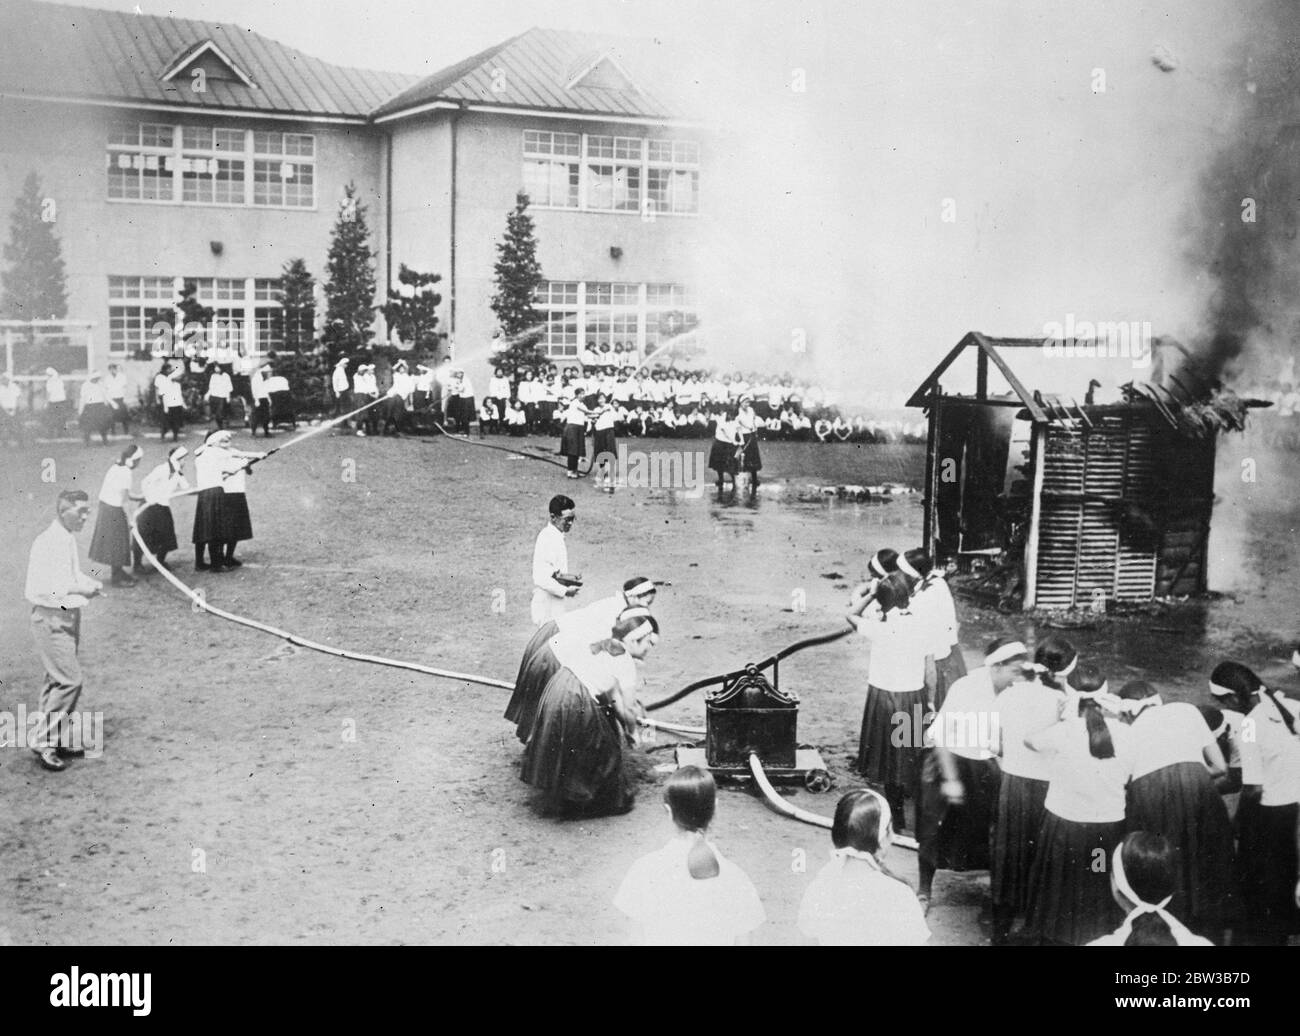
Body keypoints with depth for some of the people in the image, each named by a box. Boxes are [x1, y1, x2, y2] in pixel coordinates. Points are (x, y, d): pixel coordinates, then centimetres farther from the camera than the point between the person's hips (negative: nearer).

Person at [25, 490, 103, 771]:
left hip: (68, 617, 9)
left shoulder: (69, 540, 10)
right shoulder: (47, 543, -19)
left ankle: (59, 740, 24)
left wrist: (89, 582, 5)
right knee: (71, 679, -12)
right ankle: (43, 740, -2)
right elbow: (39, 588, -23)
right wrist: (78, 589, -23)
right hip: (51, 619, -9)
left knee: (58, 680, 15)